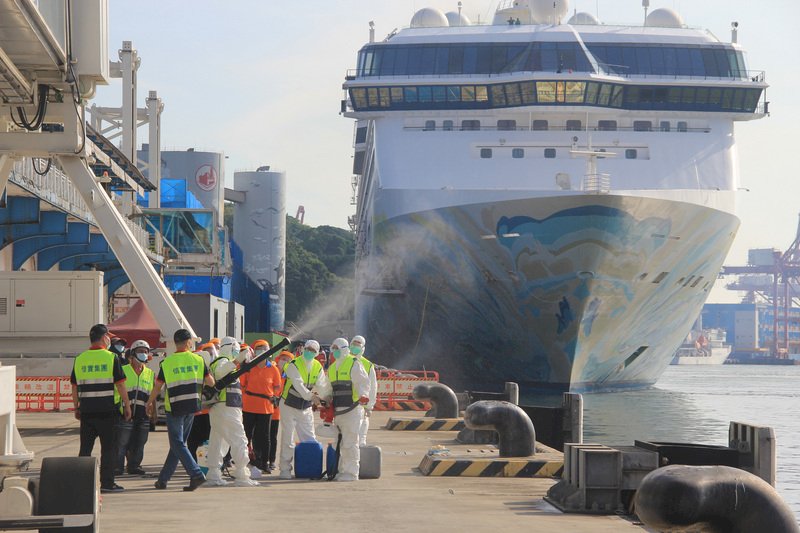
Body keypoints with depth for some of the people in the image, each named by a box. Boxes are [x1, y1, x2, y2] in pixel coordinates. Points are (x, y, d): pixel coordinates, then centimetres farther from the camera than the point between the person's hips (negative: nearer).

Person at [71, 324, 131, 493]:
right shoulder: (111, 358, -7)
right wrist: (127, 406, 1)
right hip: (108, 411, -4)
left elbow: (74, 387, 10)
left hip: (87, 411, 4)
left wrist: (77, 408, 19)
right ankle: (107, 482, 0)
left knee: (85, 447, 10)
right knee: (109, 447, 2)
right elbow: (120, 385, -7)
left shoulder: (80, 359, 6)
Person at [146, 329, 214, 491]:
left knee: (178, 444, -2)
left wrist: (150, 402, 17)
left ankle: (196, 474, -17)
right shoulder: (198, 360, -1)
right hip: (192, 406, 4)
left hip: (174, 408, -4)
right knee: (178, 443, 13)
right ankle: (163, 479, 19)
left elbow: (157, 387, 0)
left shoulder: (167, 362, -7)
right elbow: (211, 382, 4)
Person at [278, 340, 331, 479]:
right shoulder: (293, 365, -17)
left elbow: (322, 386, 3)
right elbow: (298, 383, -31)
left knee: (310, 439, 4)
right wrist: (310, 396, -44)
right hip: (289, 406, -5)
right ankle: (285, 469, 3)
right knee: (288, 439, -4)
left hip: (305, 408, 5)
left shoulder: (318, 367, 2)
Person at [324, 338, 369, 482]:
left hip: (352, 410, -8)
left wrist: (363, 395, -29)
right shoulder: (332, 368, 21)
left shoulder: (354, 364, -4)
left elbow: (363, 382, -12)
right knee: (341, 443, 10)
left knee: (350, 442, -9)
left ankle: (351, 472, -6)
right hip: (338, 411, 8)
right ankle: (343, 470, 16)